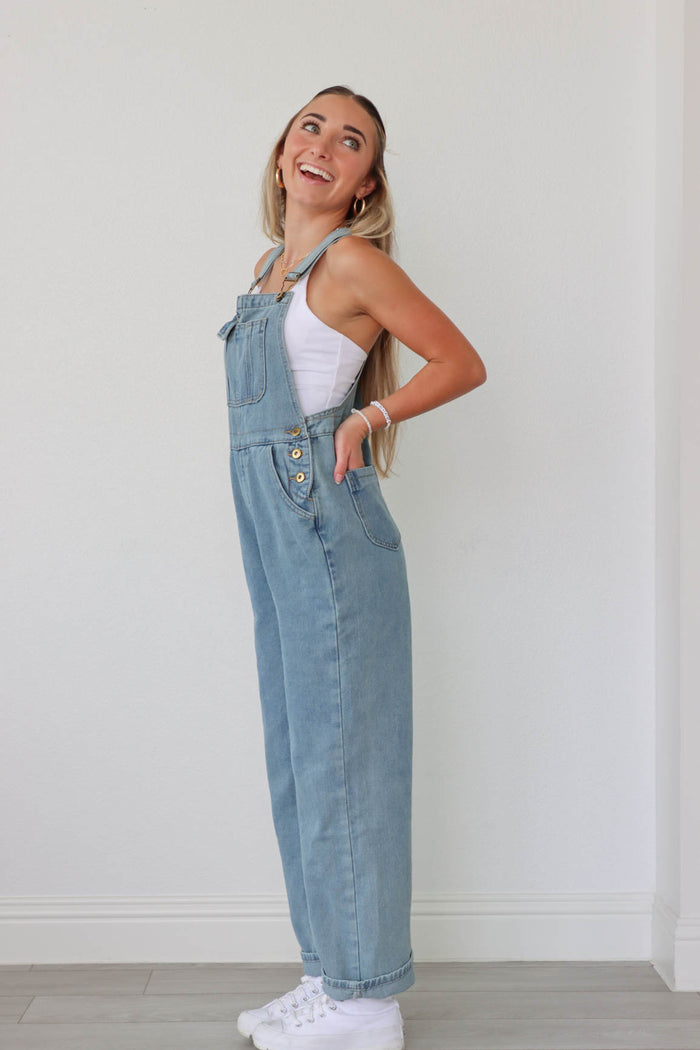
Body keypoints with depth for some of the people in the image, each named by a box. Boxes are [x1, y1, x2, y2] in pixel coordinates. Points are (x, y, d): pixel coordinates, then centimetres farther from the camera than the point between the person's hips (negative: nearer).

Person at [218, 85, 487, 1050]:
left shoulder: (353, 261, -7)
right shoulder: (271, 267, 17)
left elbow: (461, 363, -5)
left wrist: (369, 416, -11)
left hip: (327, 531, -9)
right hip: (275, 532, 9)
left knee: (339, 752, -3)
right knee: (297, 755, 12)